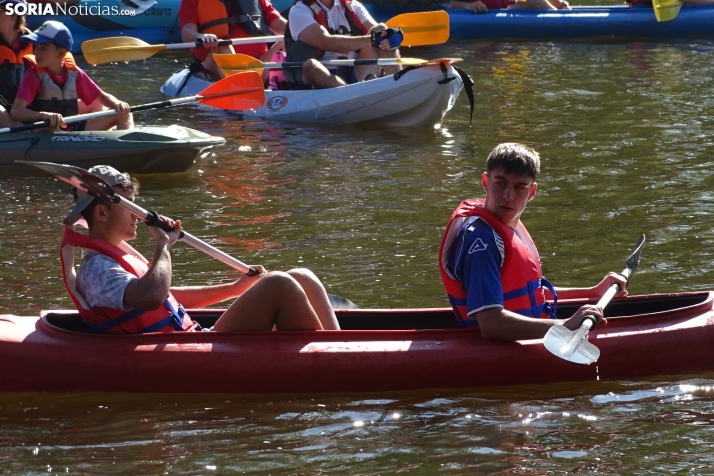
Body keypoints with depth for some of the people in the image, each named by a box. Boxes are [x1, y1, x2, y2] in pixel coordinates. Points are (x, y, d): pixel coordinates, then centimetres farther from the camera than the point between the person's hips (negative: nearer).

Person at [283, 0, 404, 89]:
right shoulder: (300, 11, -3)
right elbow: (326, 42, -21)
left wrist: (383, 34, -26)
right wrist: (372, 39, -30)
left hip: (355, 74, 5)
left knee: (386, 44, -12)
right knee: (310, 65, -36)